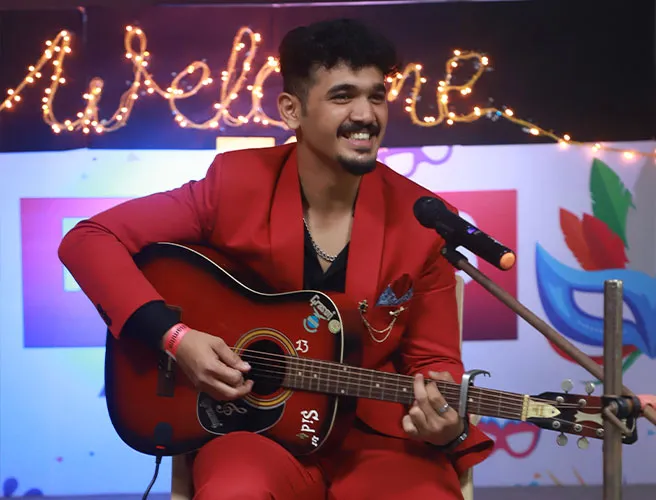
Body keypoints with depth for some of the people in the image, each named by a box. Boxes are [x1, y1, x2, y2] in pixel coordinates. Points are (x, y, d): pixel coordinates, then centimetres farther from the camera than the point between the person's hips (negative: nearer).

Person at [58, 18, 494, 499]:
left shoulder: (423, 221, -4)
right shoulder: (237, 182, -8)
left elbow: (433, 360, 4)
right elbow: (88, 240, -6)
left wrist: (449, 428, -19)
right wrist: (174, 337, -18)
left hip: (375, 438, 2)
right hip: (253, 427, -1)